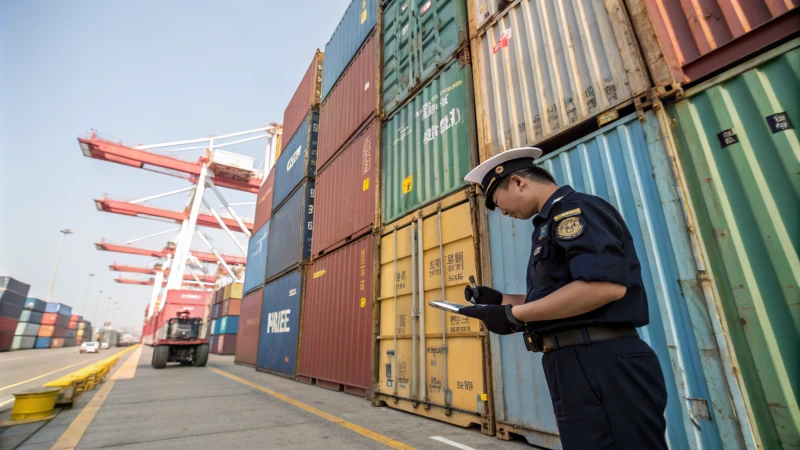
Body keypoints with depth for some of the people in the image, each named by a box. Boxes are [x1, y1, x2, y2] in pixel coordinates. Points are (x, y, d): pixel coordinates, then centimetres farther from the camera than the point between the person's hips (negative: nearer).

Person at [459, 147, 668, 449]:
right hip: (579, 366, 10)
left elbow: (605, 286, -27)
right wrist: (500, 300, 15)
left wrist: (514, 315, -20)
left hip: (602, 366, -10)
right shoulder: (555, 222, 19)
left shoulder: (575, 208, -11)